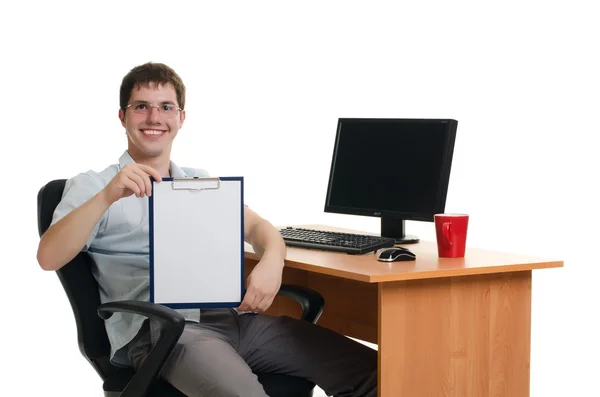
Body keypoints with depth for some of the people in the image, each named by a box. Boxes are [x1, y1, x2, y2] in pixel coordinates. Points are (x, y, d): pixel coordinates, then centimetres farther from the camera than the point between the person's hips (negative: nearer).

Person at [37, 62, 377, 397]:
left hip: (236, 315, 5)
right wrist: (107, 196, -21)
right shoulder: (92, 186, 11)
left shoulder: (203, 183, 27)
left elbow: (256, 227, 14)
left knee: (368, 369, -11)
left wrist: (271, 262, -10)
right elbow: (49, 257, -5)